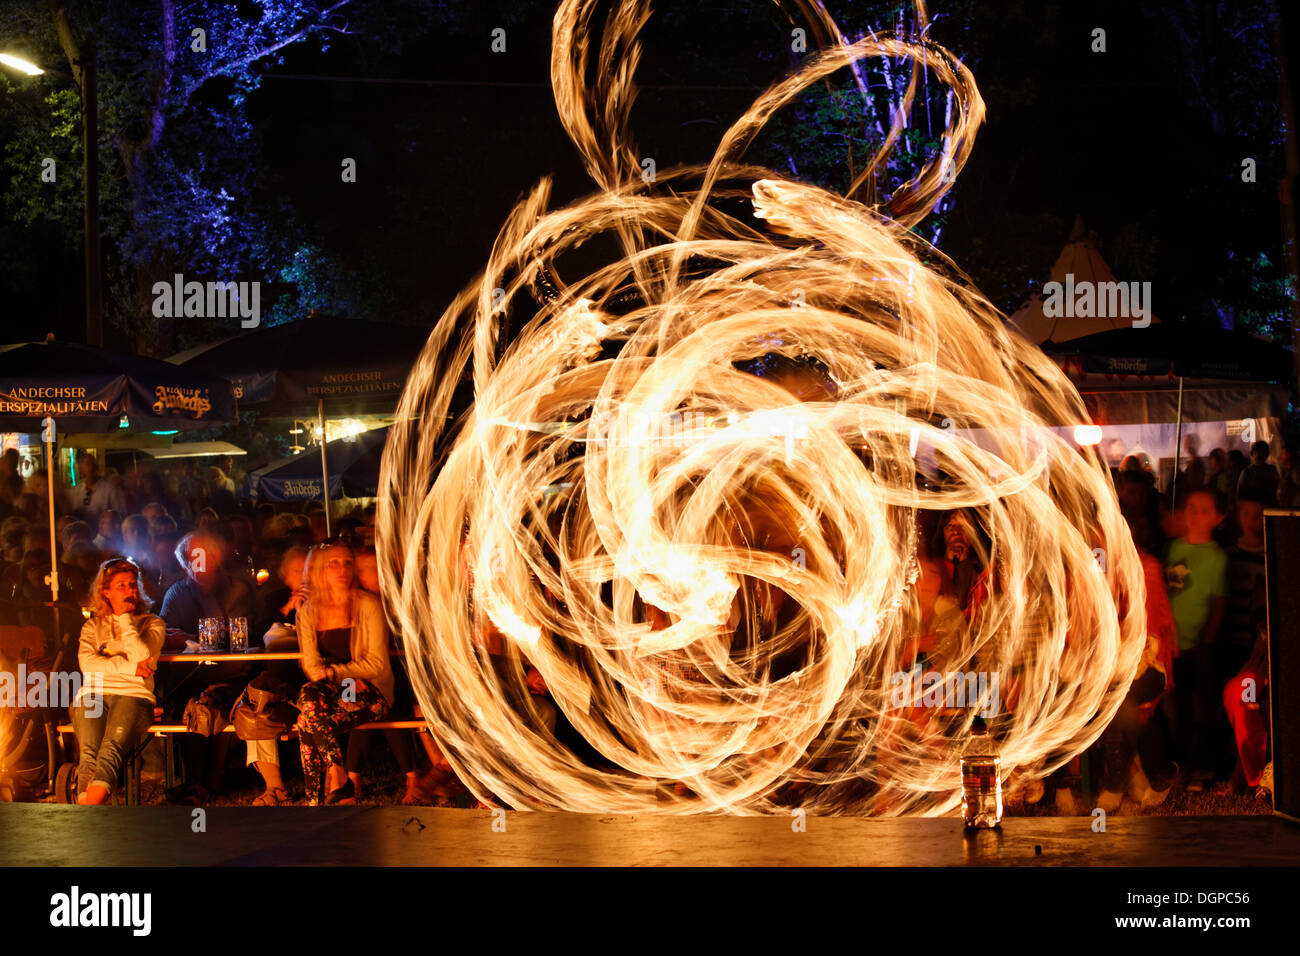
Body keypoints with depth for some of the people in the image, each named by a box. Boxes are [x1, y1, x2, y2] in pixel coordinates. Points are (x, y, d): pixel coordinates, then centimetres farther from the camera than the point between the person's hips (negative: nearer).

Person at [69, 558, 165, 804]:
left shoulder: (152, 623, 20)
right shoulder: (93, 626, 25)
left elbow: (144, 660, 0)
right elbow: (87, 664, 6)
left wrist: (125, 620, 7)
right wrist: (130, 667, -3)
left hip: (134, 695, -2)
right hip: (93, 696, 2)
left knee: (111, 748, -33)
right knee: (89, 752, -29)